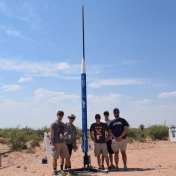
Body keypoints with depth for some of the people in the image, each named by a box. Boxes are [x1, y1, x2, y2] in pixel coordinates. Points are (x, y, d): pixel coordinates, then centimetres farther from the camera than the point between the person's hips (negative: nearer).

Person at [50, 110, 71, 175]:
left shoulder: (63, 124, 14)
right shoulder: (54, 124, -7)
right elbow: (51, 135, -11)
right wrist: (52, 145, -18)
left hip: (63, 142, 7)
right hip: (56, 143, -7)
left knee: (67, 156, 8)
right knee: (55, 158, 2)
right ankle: (55, 171, 14)